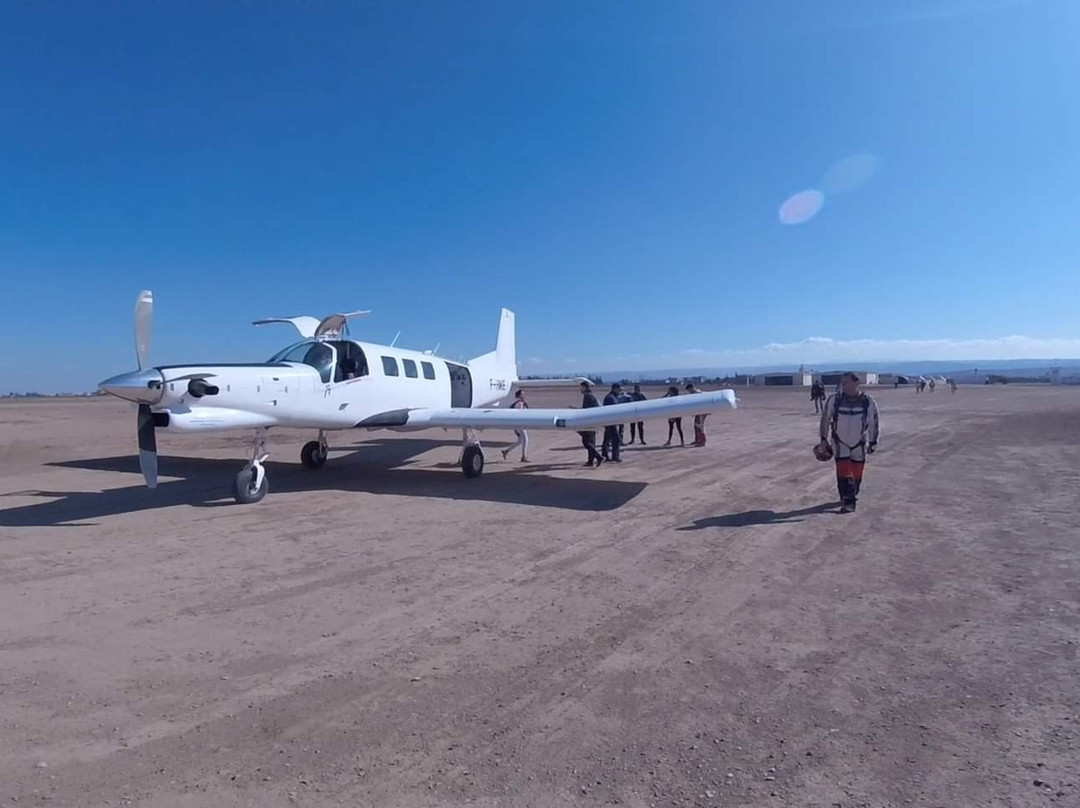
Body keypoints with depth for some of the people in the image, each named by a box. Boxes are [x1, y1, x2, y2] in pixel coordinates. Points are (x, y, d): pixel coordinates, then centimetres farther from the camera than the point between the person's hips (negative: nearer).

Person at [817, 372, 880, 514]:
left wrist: (873, 443, 3)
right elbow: (825, 419, 3)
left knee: (856, 474, 9)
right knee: (843, 473, -8)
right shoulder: (834, 400, -8)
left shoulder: (868, 402, -9)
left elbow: (874, 424, 1)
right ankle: (848, 502, -3)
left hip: (859, 444, 0)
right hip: (840, 443, 0)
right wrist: (824, 438, 4)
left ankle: (852, 496, 32)